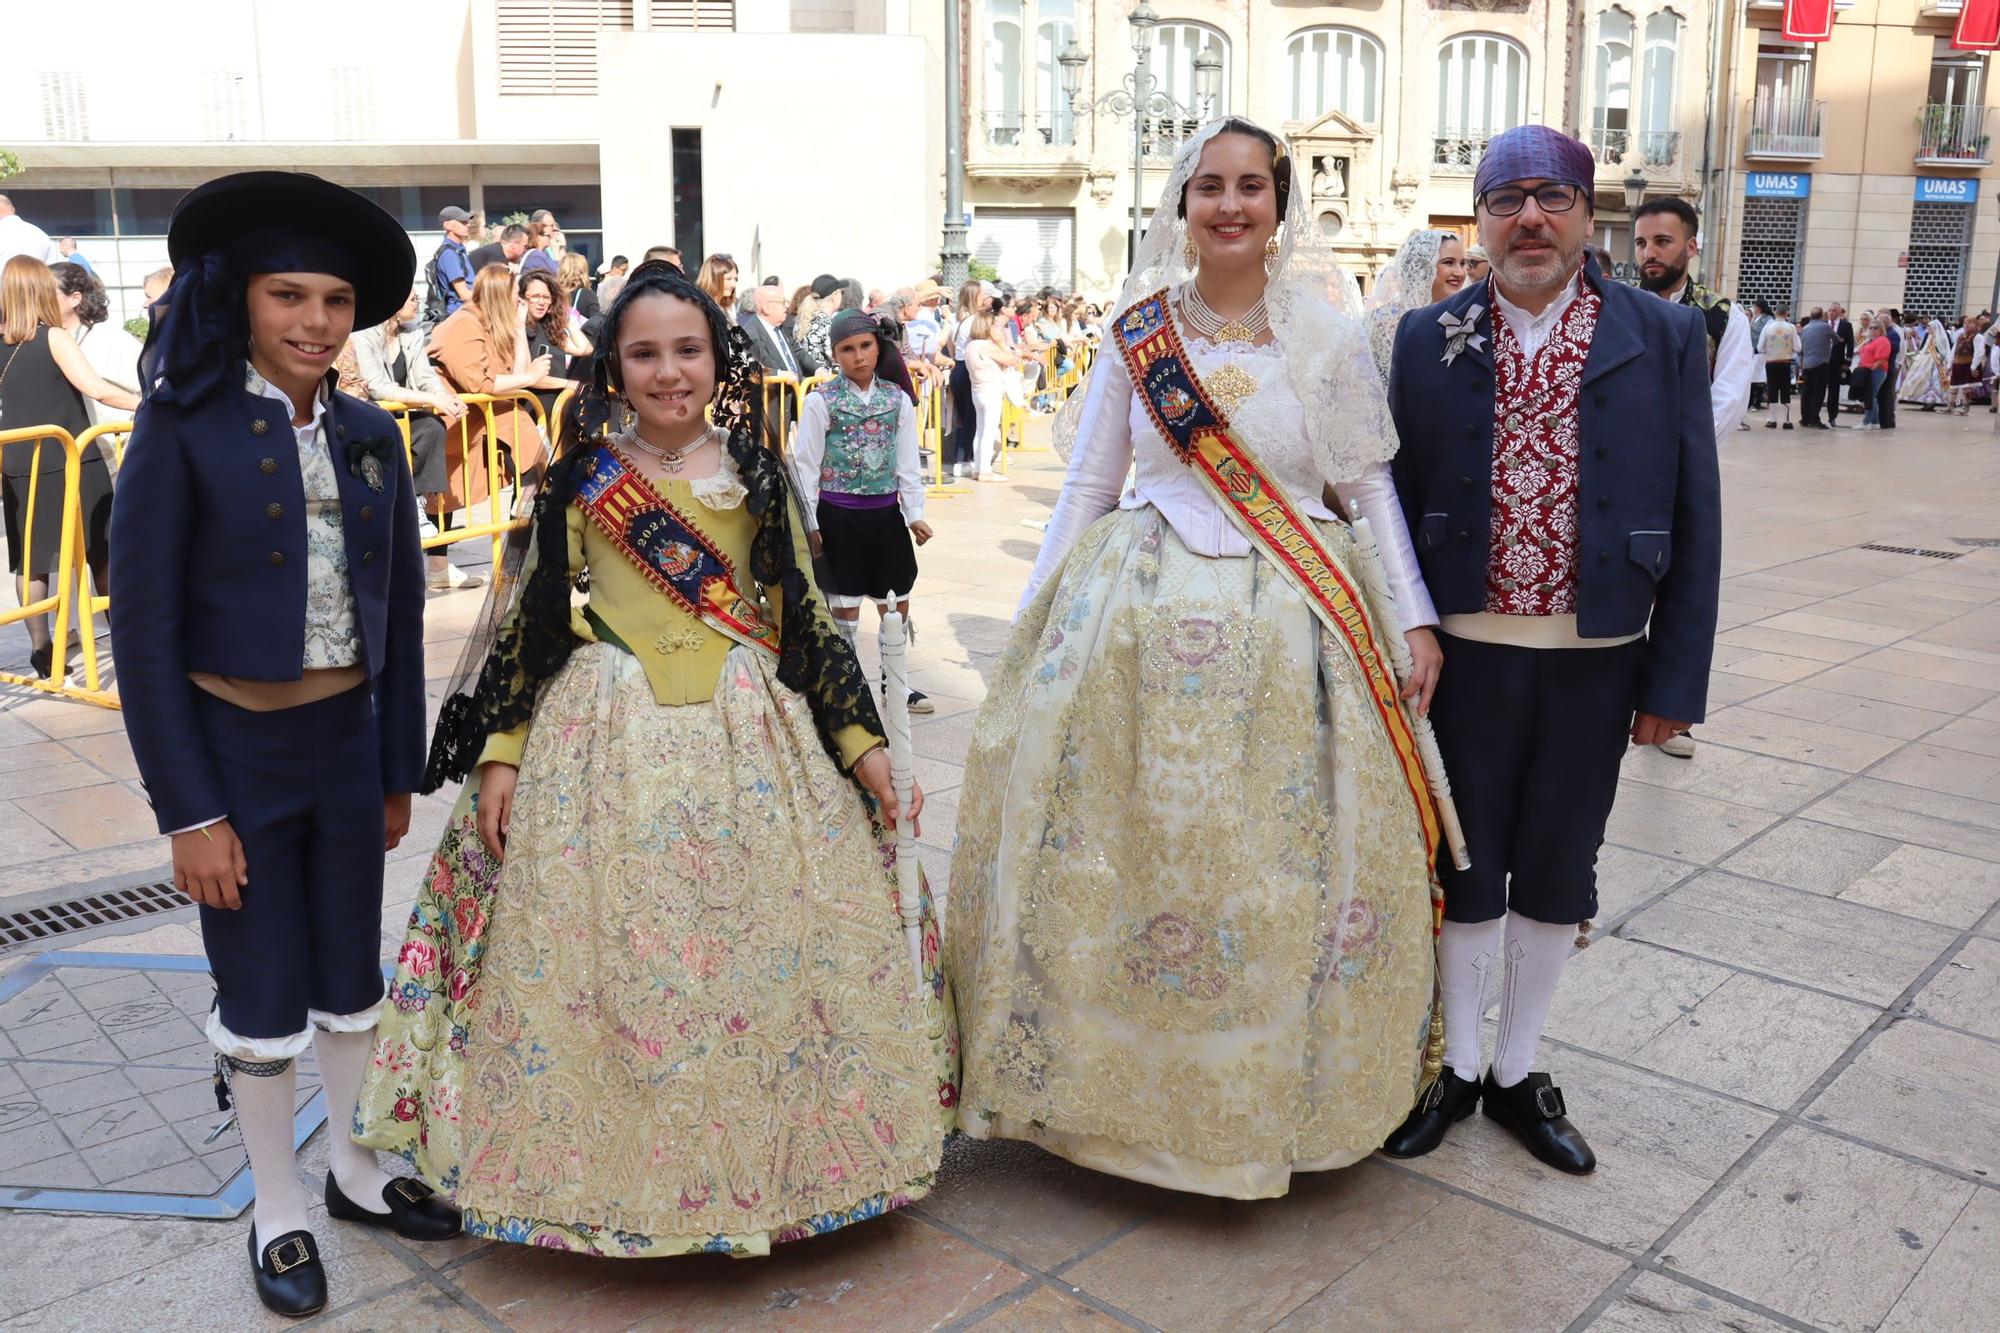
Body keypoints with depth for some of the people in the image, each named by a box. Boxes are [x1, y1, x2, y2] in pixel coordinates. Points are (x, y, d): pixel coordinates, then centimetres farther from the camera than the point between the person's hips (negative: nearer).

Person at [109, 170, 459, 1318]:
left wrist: (400, 770, 8)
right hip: (231, 747, -4)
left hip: (348, 740, 4)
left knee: (354, 978, 16)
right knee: (263, 1002, 8)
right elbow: (144, 631, -11)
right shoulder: (184, 429, -11)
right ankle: (279, 1209, 29)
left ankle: (354, 1168, 37)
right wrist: (189, 809, -13)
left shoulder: (370, 435, 3)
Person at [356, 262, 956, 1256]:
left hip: (750, 740, 1)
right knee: (603, 964, 3)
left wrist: (861, 739, 5)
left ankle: (762, 1163, 25)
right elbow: (528, 621, 4)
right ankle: (620, 1177, 23)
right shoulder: (580, 479, 2)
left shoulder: (756, 475, 5)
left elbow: (804, 616, 7)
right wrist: (500, 754, -2)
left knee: (762, 956, 5)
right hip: (608, 741, -1)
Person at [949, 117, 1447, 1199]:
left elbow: (1370, 485, 6)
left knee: (1275, 858, 4)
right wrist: (1033, 619, 7)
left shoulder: (1328, 330, 2)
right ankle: (1124, 1077, 25)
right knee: (1129, 845, 5)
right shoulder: (1137, 329, 5)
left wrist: (1412, 618, 1)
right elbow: (1087, 485, 9)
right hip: (1139, 618, 1)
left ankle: (1266, 1093, 25)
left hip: (1284, 623, -1)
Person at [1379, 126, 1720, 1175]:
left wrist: (1675, 679, -4)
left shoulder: (1666, 338, -2)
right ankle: (1455, 1067, 30)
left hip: (1596, 660, 1)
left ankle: (1517, 1074, 31)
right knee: (1466, 867, 11)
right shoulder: (1429, 340, -1)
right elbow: (1394, 499, 1)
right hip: (1468, 650, 0)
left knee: (1557, 872, 13)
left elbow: (1693, 519, -2)